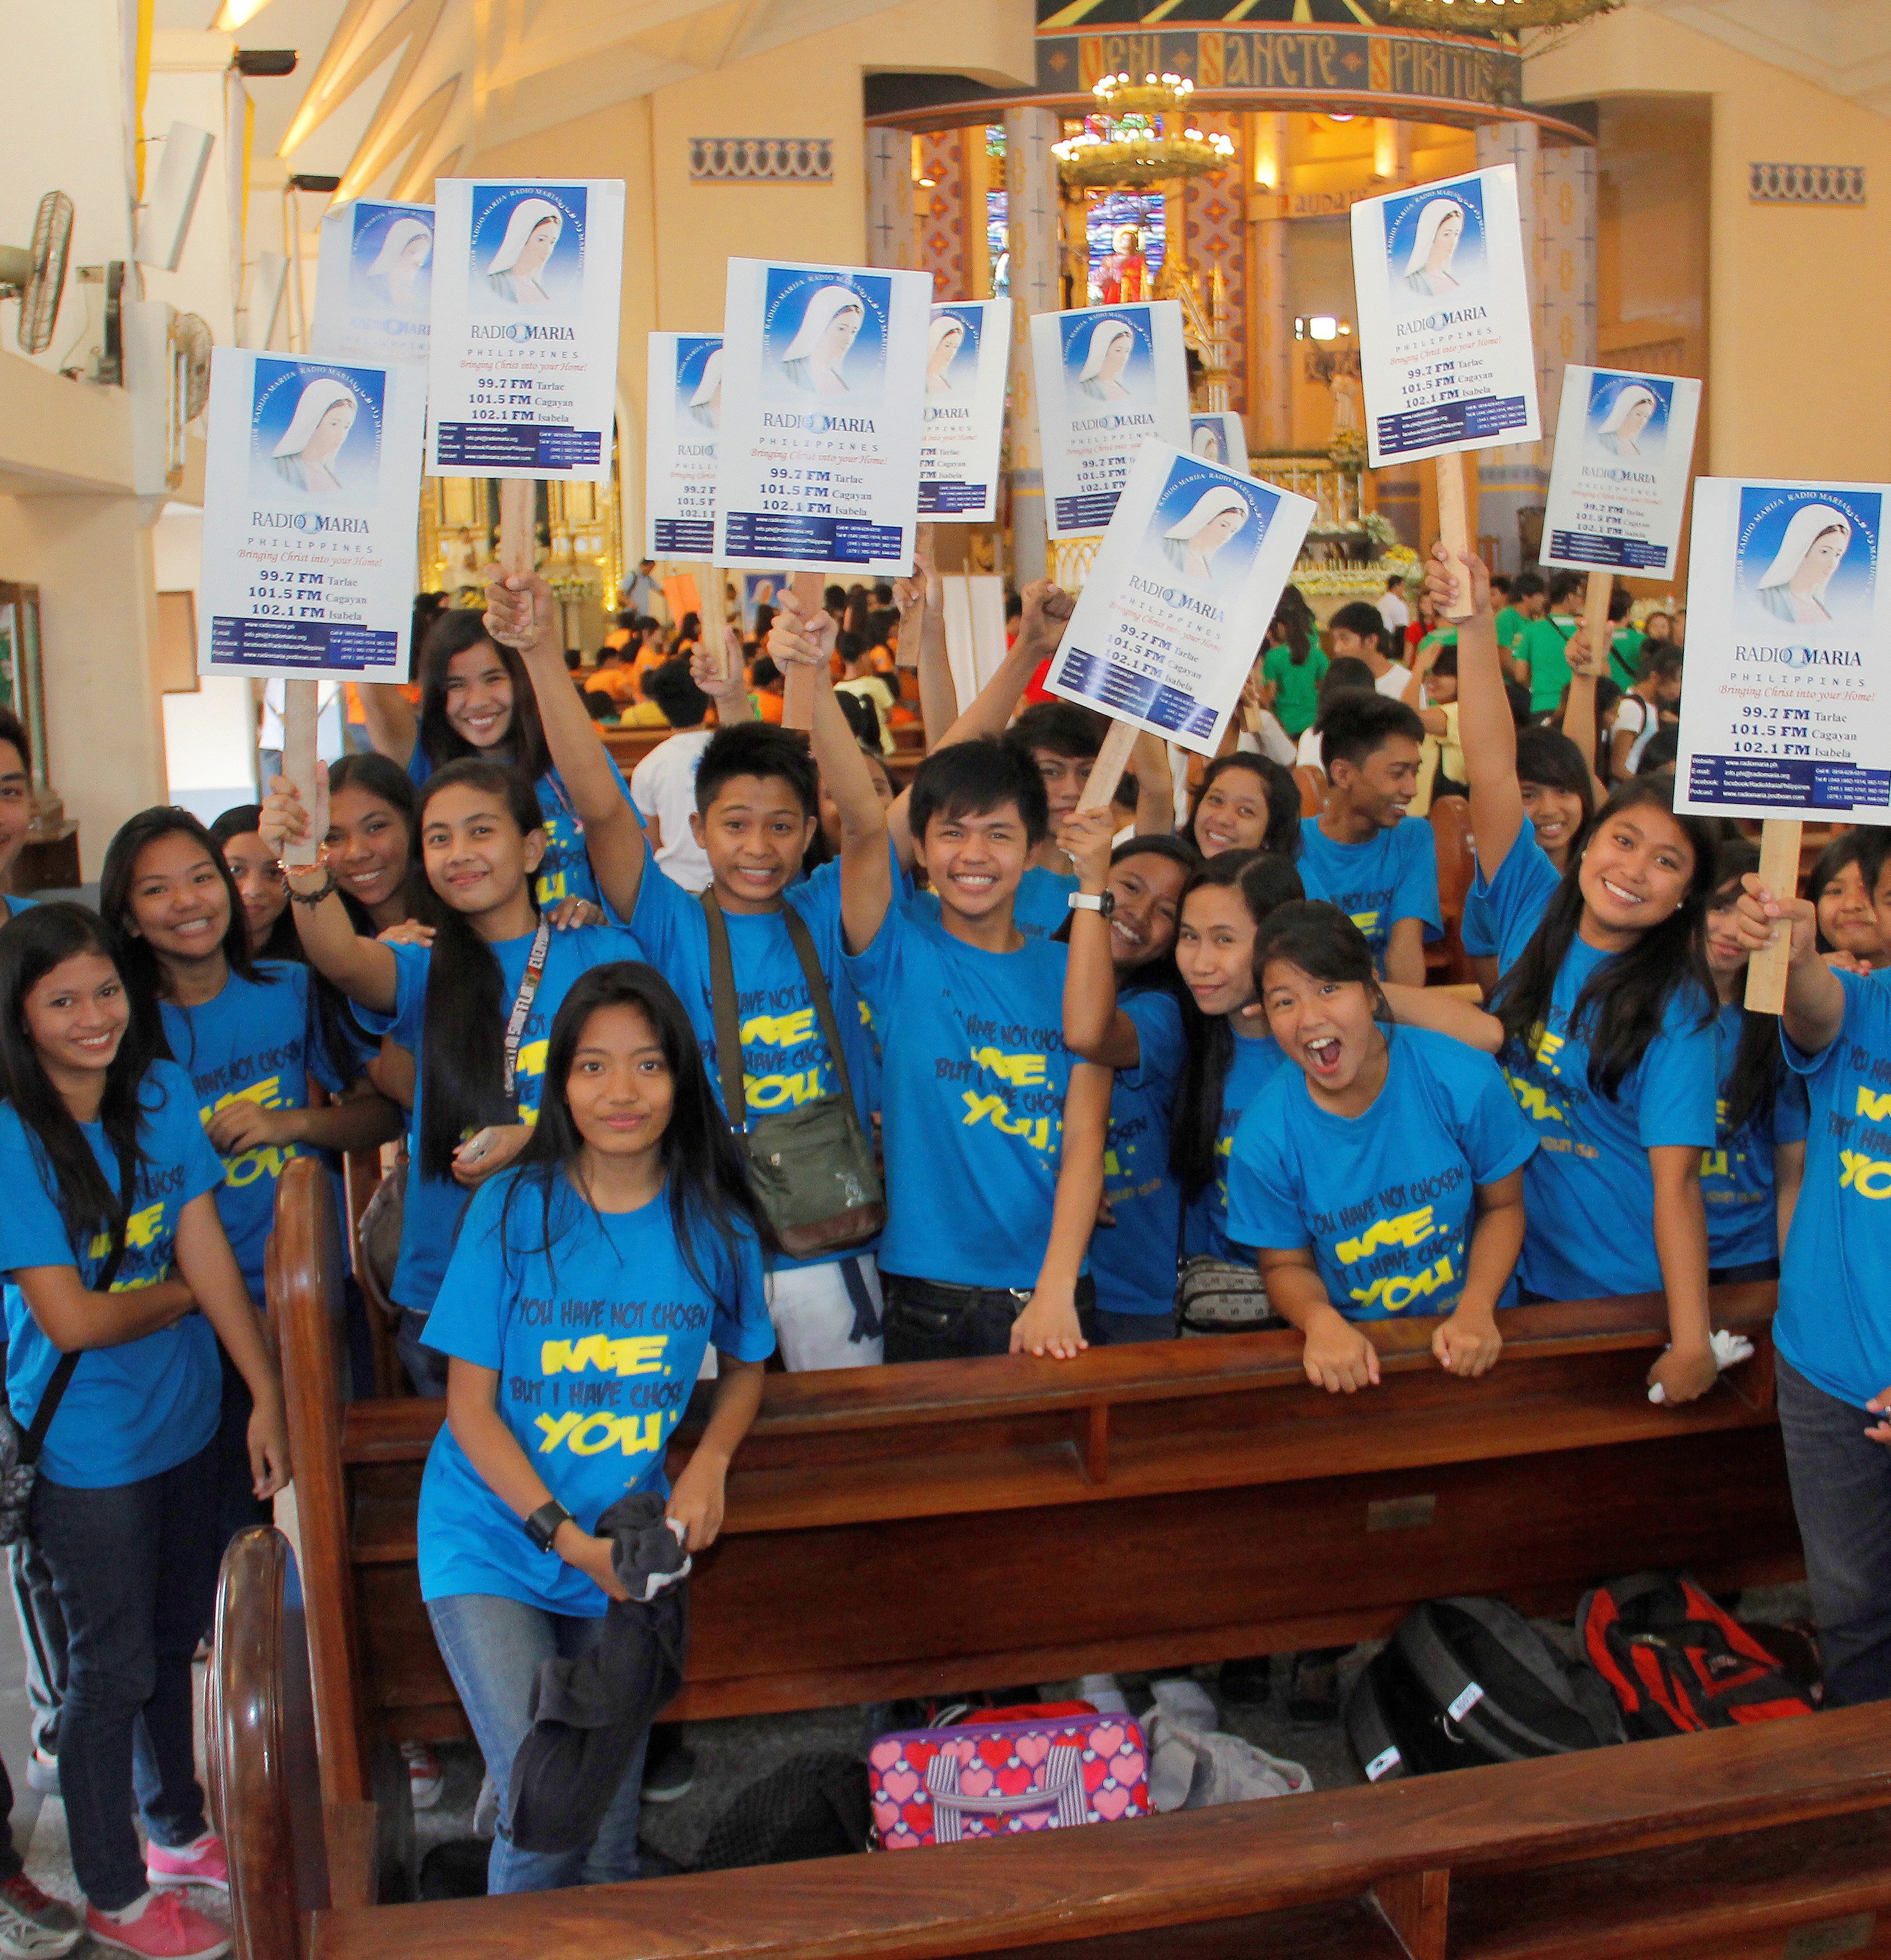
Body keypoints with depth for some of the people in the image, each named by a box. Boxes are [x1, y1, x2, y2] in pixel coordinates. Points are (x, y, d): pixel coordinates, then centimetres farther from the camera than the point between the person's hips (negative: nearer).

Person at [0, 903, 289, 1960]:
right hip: (86, 1447, -5)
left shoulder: (163, 1092, -3)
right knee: (112, 1667, 9)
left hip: (187, 1420, 5)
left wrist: (267, 1388, -7)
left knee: (176, 1637, 21)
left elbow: (208, 1252, -4)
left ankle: (181, 1833, 43)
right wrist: (182, 1293, -5)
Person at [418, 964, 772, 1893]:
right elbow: (470, 1405, -8)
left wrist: (709, 1464, -6)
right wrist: (566, 1537, -15)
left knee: (610, 1834, 9)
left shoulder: (714, 1225, -4)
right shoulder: (512, 1211, -11)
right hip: (492, 1541, -2)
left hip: (629, 1550, 3)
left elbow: (745, 1362, 13)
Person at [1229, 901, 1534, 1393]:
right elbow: (1286, 1264, 3)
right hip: (1352, 1342, 0)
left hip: (1469, 1335, 0)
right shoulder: (1264, 1137, -11)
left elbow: (1502, 1206, 3)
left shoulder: (1463, 1081, -11)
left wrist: (1477, 1309, -12)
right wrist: (1320, 1320, -18)